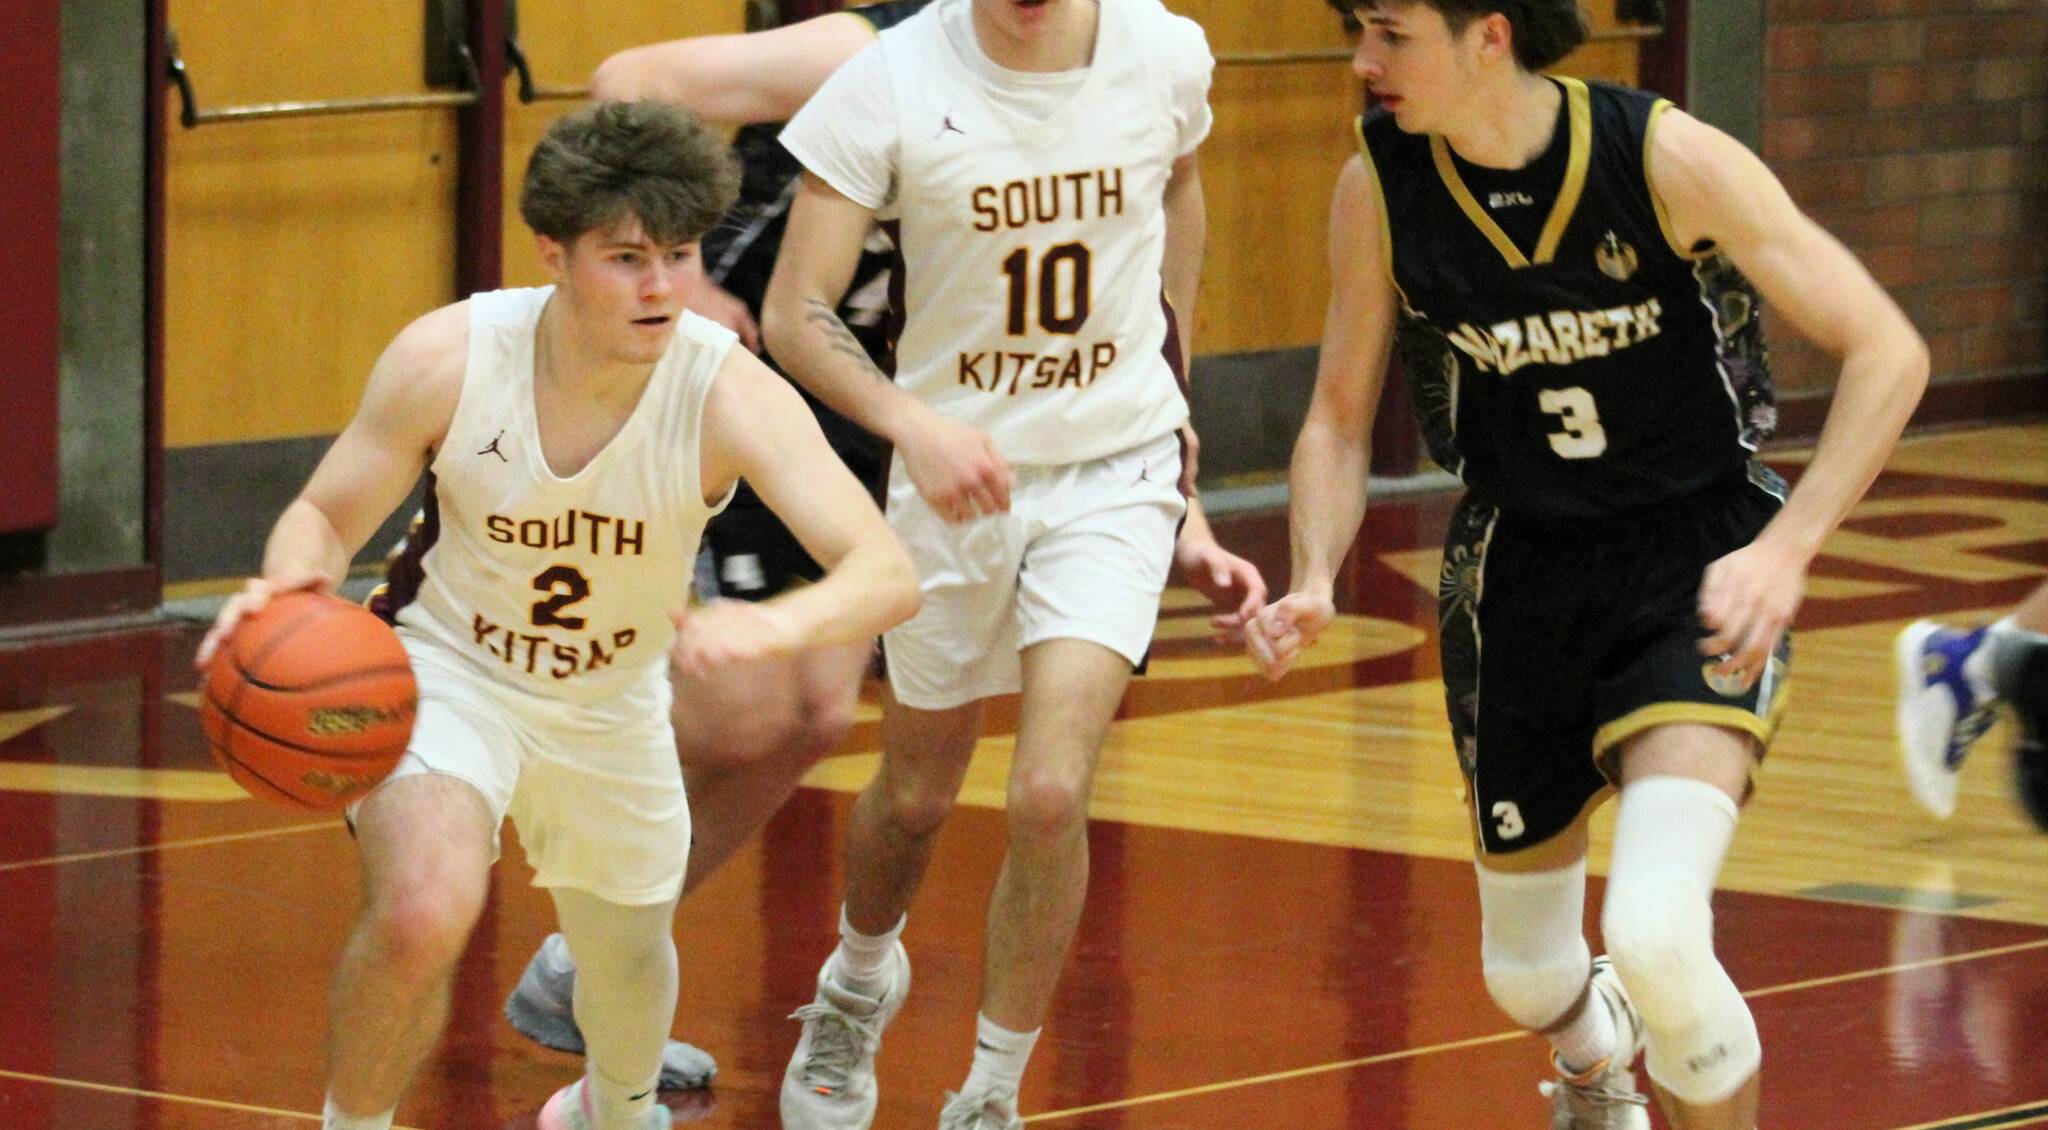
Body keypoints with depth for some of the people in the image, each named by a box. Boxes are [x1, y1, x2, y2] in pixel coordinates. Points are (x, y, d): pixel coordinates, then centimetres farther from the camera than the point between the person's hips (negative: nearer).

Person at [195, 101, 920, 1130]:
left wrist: (774, 625, -60)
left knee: (628, 956, 23)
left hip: (613, 702, 3)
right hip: (448, 670, -3)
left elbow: (888, 574, -37)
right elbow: (325, 518, -12)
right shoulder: (446, 359, -27)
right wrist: (289, 586, -37)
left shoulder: (732, 396, -29)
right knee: (423, 917, -31)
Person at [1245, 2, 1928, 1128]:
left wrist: (1786, 547, -29)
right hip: (1523, 573, 4)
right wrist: (1313, 585, -14)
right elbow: (1339, 415, 4)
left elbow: (1885, 351, -17)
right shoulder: (1379, 187, -10)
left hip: (1697, 563, -4)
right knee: (1526, 971, 16)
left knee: (1655, 930, -26)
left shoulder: (1665, 156, -20)